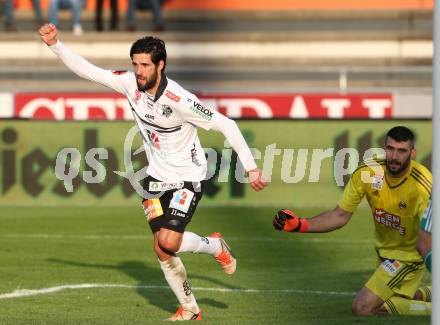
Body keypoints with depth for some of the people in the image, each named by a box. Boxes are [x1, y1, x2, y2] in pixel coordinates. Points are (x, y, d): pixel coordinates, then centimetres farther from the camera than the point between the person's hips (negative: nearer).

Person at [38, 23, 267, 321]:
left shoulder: (179, 100, -28)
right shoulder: (130, 83, -11)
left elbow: (226, 125, -22)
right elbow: (88, 70, -2)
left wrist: (251, 168, -19)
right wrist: (55, 45, -12)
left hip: (188, 178, -6)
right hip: (157, 177, 6)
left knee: (169, 242, -20)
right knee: (162, 251, 1)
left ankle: (215, 246, 12)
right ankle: (190, 308, 19)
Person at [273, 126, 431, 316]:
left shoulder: (422, 185, -30)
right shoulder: (366, 174, -15)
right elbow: (340, 216, -6)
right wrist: (299, 225, -17)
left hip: (408, 256, -7)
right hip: (383, 251, 7)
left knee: (362, 308, -16)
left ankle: (433, 309, -2)